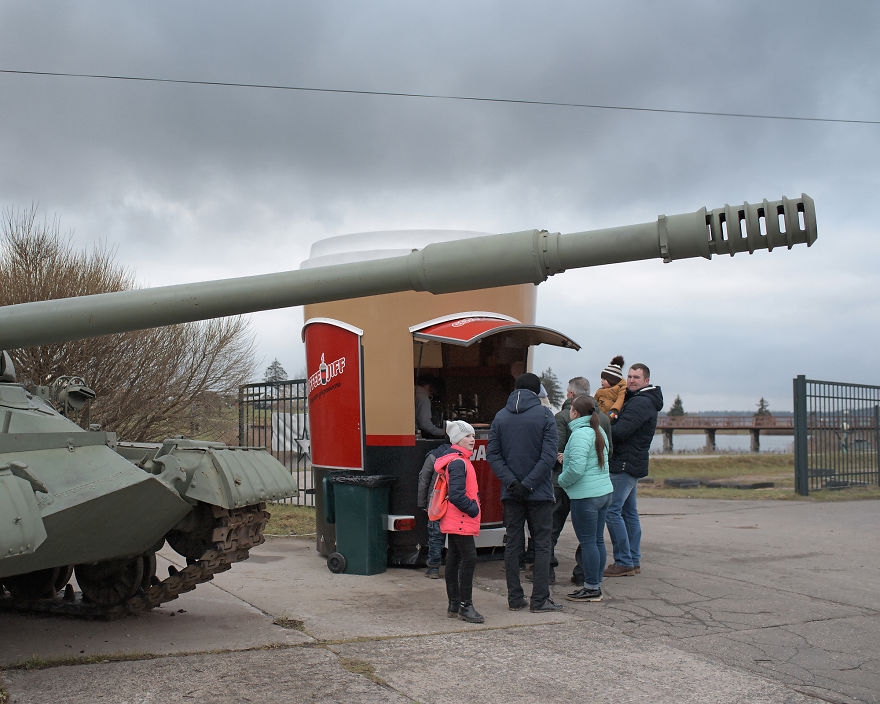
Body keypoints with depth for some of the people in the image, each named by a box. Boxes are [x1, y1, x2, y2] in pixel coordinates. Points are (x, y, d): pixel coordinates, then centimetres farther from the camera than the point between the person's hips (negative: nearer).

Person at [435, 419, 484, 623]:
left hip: (453, 521, 11)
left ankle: (454, 605, 19)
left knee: (453, 559, 13)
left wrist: (473, 505, 16)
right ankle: (465, 606, -7)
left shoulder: (459, 461, 18)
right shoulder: (458, 463, -16)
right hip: (461, 522, -11)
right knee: (468, 559, -10)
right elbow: (456, 495, -24)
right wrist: (472, 509, -15)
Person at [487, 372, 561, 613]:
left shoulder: (500, 416, 6)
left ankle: (514, 598, 11)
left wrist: (511, 482, -8)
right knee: (542, 544, 3)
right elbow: (549, 455, -13)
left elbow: (492, 454, -1)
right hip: (540, 493, -3)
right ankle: (539, 599, 1)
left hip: (510, 494, 3)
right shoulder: (544, 415, -5)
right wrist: (528, 484, -13)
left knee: (512, 544, 9)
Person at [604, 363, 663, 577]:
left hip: (625, 465, -11)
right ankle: (634, 561, 18)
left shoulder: (641, 402, -15)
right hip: (632, 465, 11)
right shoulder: (633, 399, 19)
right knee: (629, 512, 13)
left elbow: (620, 431, -23)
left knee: (612, 510, -11)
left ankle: (624, 563, -9)